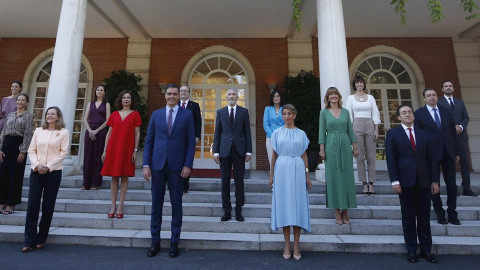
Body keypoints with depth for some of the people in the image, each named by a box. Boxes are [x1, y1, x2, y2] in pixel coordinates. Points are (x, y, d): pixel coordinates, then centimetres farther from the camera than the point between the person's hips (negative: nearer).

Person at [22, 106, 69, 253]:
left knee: (48, 206, 4)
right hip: (36, 171, 3)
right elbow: (31, 150, 8)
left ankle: (41, 239, 17)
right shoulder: (38, 130, 12)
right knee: (32, 204, 0)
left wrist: (48, 166, -12)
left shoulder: (63, 132, 2)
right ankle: (29, 240, 8)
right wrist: (37, 165, -8)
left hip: (54, 172, -2)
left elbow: (63, 153, -4)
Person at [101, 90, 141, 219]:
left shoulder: (135, 114, 5)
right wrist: (105, 150, 6)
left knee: (124, 177, 1)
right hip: (113, 148, 2)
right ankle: (113, 206, 13)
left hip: (127, 149, -2)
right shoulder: (114, 114, 12)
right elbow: (109, 133, 11)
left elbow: (137, 134, 1)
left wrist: (135, 150, -6)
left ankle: (120, 206, 8)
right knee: (114, 177, 5)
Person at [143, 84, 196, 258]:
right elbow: (149, 140, 8)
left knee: (176, 204, 6)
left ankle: (174, 242, 19)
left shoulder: (187, 114, 4)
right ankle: (155, 241, 23)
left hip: (177, 165, -2)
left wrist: (188, 165, -8)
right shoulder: (156, 114, 11)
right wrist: (146, 165, 0)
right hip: (157, 164, 2)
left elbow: (191, 141, 0)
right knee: (156, 203, 9)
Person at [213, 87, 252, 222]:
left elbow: (247, 132, 4)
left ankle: (238, 211, 17)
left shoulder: (244, 111, 6)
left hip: (239, 150, -1)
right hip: (225, 150, 1)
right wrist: (216, 151, 0)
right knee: (225, 182, 6)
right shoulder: (220, 112, 9)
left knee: (239, 181, 4)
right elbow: (217, 133, 7)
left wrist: (248, 151, -2)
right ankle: (226, 211, 18)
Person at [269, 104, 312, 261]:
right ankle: (287, 245, 12)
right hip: (282, 170, 0)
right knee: (284, 204, 2)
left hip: (298, 170, 1)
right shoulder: (277, 133, 7)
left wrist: (307, 176, 4)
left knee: (298, 205, 3)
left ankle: (296, 245, 13)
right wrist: (271, 175, 3)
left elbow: (304, 156, 9)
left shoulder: (301, 134, 8)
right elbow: (274, 155, 7)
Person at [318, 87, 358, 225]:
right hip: (331, 146, -2)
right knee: (333, 177, 0)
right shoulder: (324, 112, 5)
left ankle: (345, 211, 14)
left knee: (346, 176, 3)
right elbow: (322, 131, 1)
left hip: (345, 145, 2)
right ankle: (337, 212, 9)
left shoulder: (345, 111, 11)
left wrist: (355, 147, 5)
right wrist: (322, 149, -7)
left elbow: (350, 130, 10)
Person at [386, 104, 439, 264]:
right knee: (408, 218, 6)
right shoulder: (393, 134, 2)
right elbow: (391, 159, -4)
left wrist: (435, 180, 4)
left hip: (423, 182, 3)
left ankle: (426, 250, 21)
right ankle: (412, 250, 17)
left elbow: (431, 159, 10)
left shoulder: (423, 134, 13)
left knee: (424, 217, 9)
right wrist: (394, 181, -11)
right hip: (406, 182, -3)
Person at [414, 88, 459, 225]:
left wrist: (455, 151, 7)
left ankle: (452, 214, 21)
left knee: (452, 184, 7)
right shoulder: (419, 113, -2)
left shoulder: (447, 111, 9)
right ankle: (439, 214, 21)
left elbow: (453, 132, 11)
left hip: (448, 152, 3)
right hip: (431, 153, -3)